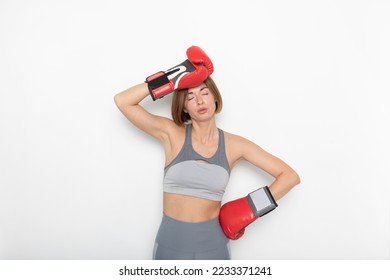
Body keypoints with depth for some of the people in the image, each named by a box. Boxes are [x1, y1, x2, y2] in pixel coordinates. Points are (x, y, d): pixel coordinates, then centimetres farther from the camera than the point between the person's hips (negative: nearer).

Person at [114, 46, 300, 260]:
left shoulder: (234, 145, -4)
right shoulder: (172, 134, -5)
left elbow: (290, 176, -3)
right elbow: (122, 101, -13)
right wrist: (171, 81, -17)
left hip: (213, 244, 1)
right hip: (171, 242, 0)